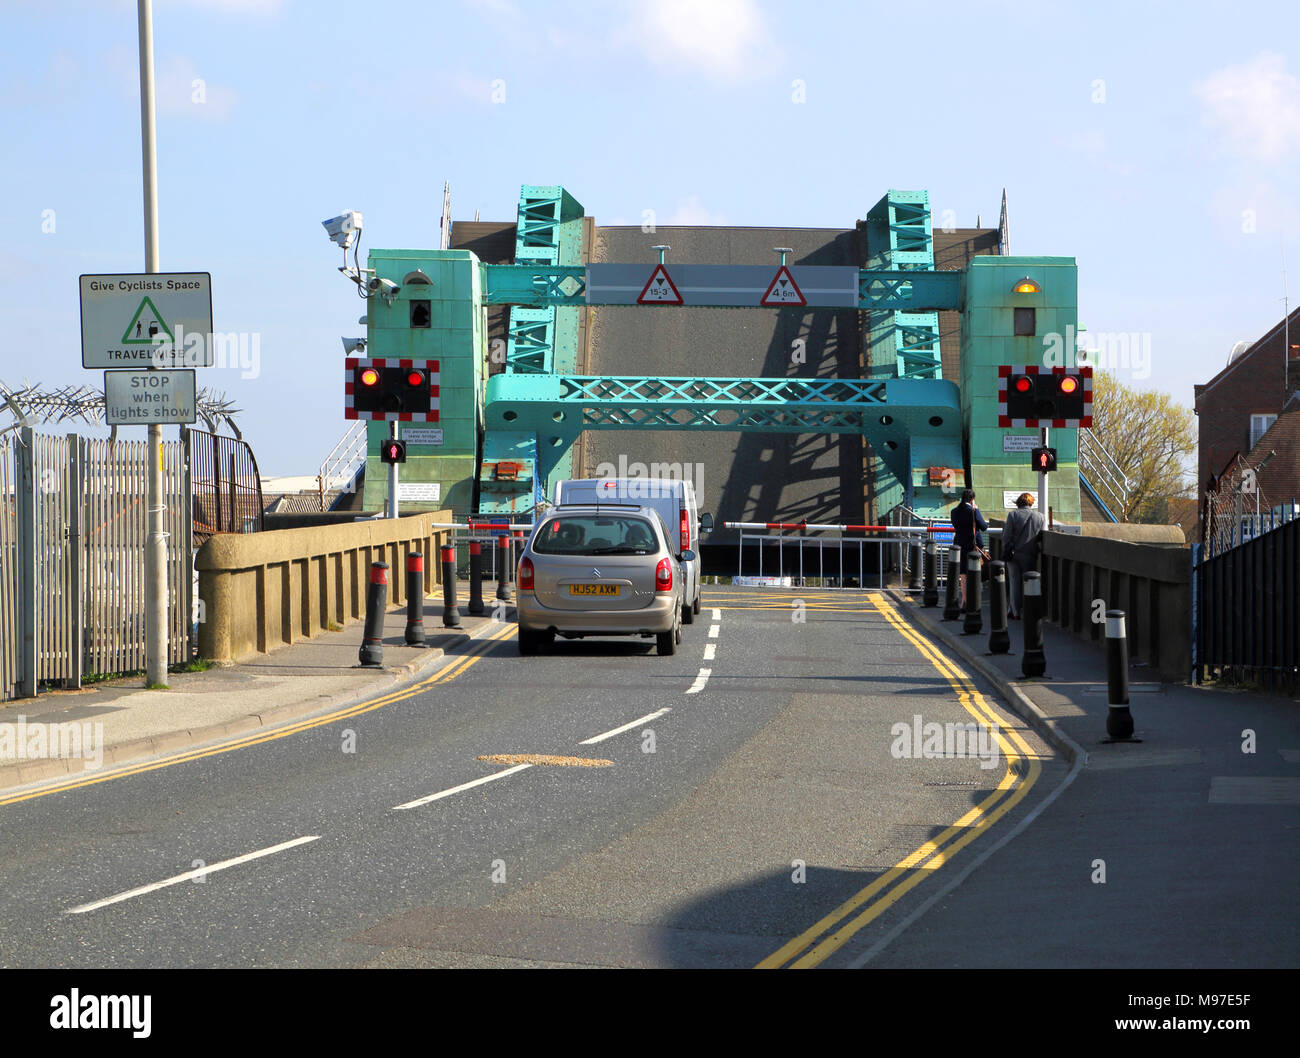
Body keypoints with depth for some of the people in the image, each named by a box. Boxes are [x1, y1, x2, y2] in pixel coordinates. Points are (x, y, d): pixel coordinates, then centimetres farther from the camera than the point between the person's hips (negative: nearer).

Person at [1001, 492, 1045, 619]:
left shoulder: (1013, 515, -5)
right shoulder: (1039, 516, 0)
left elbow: (1006, 536, -6)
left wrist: (1005, 551, 6)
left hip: (1014, 553, -1)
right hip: (1030, 555, 1)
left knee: (1015, 582, 7)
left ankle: (1015, 612, 8)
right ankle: (1026, 611, 10)